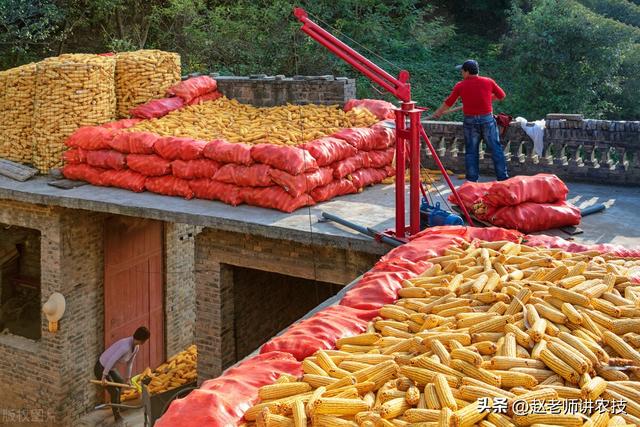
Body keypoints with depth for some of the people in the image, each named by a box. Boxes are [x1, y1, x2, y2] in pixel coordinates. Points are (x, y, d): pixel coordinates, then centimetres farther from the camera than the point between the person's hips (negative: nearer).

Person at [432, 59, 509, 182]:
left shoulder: (460, 86, -2)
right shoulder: (488, 82, -1)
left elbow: (448, 103, 9)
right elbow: (501, 96, 12)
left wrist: (437, 113, 25)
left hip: (470, 121, 0)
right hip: (487, 120, 0)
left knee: (471, 152, 8)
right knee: (495, 149, 5)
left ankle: (472, 180, 8)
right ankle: (503, 178, 6)